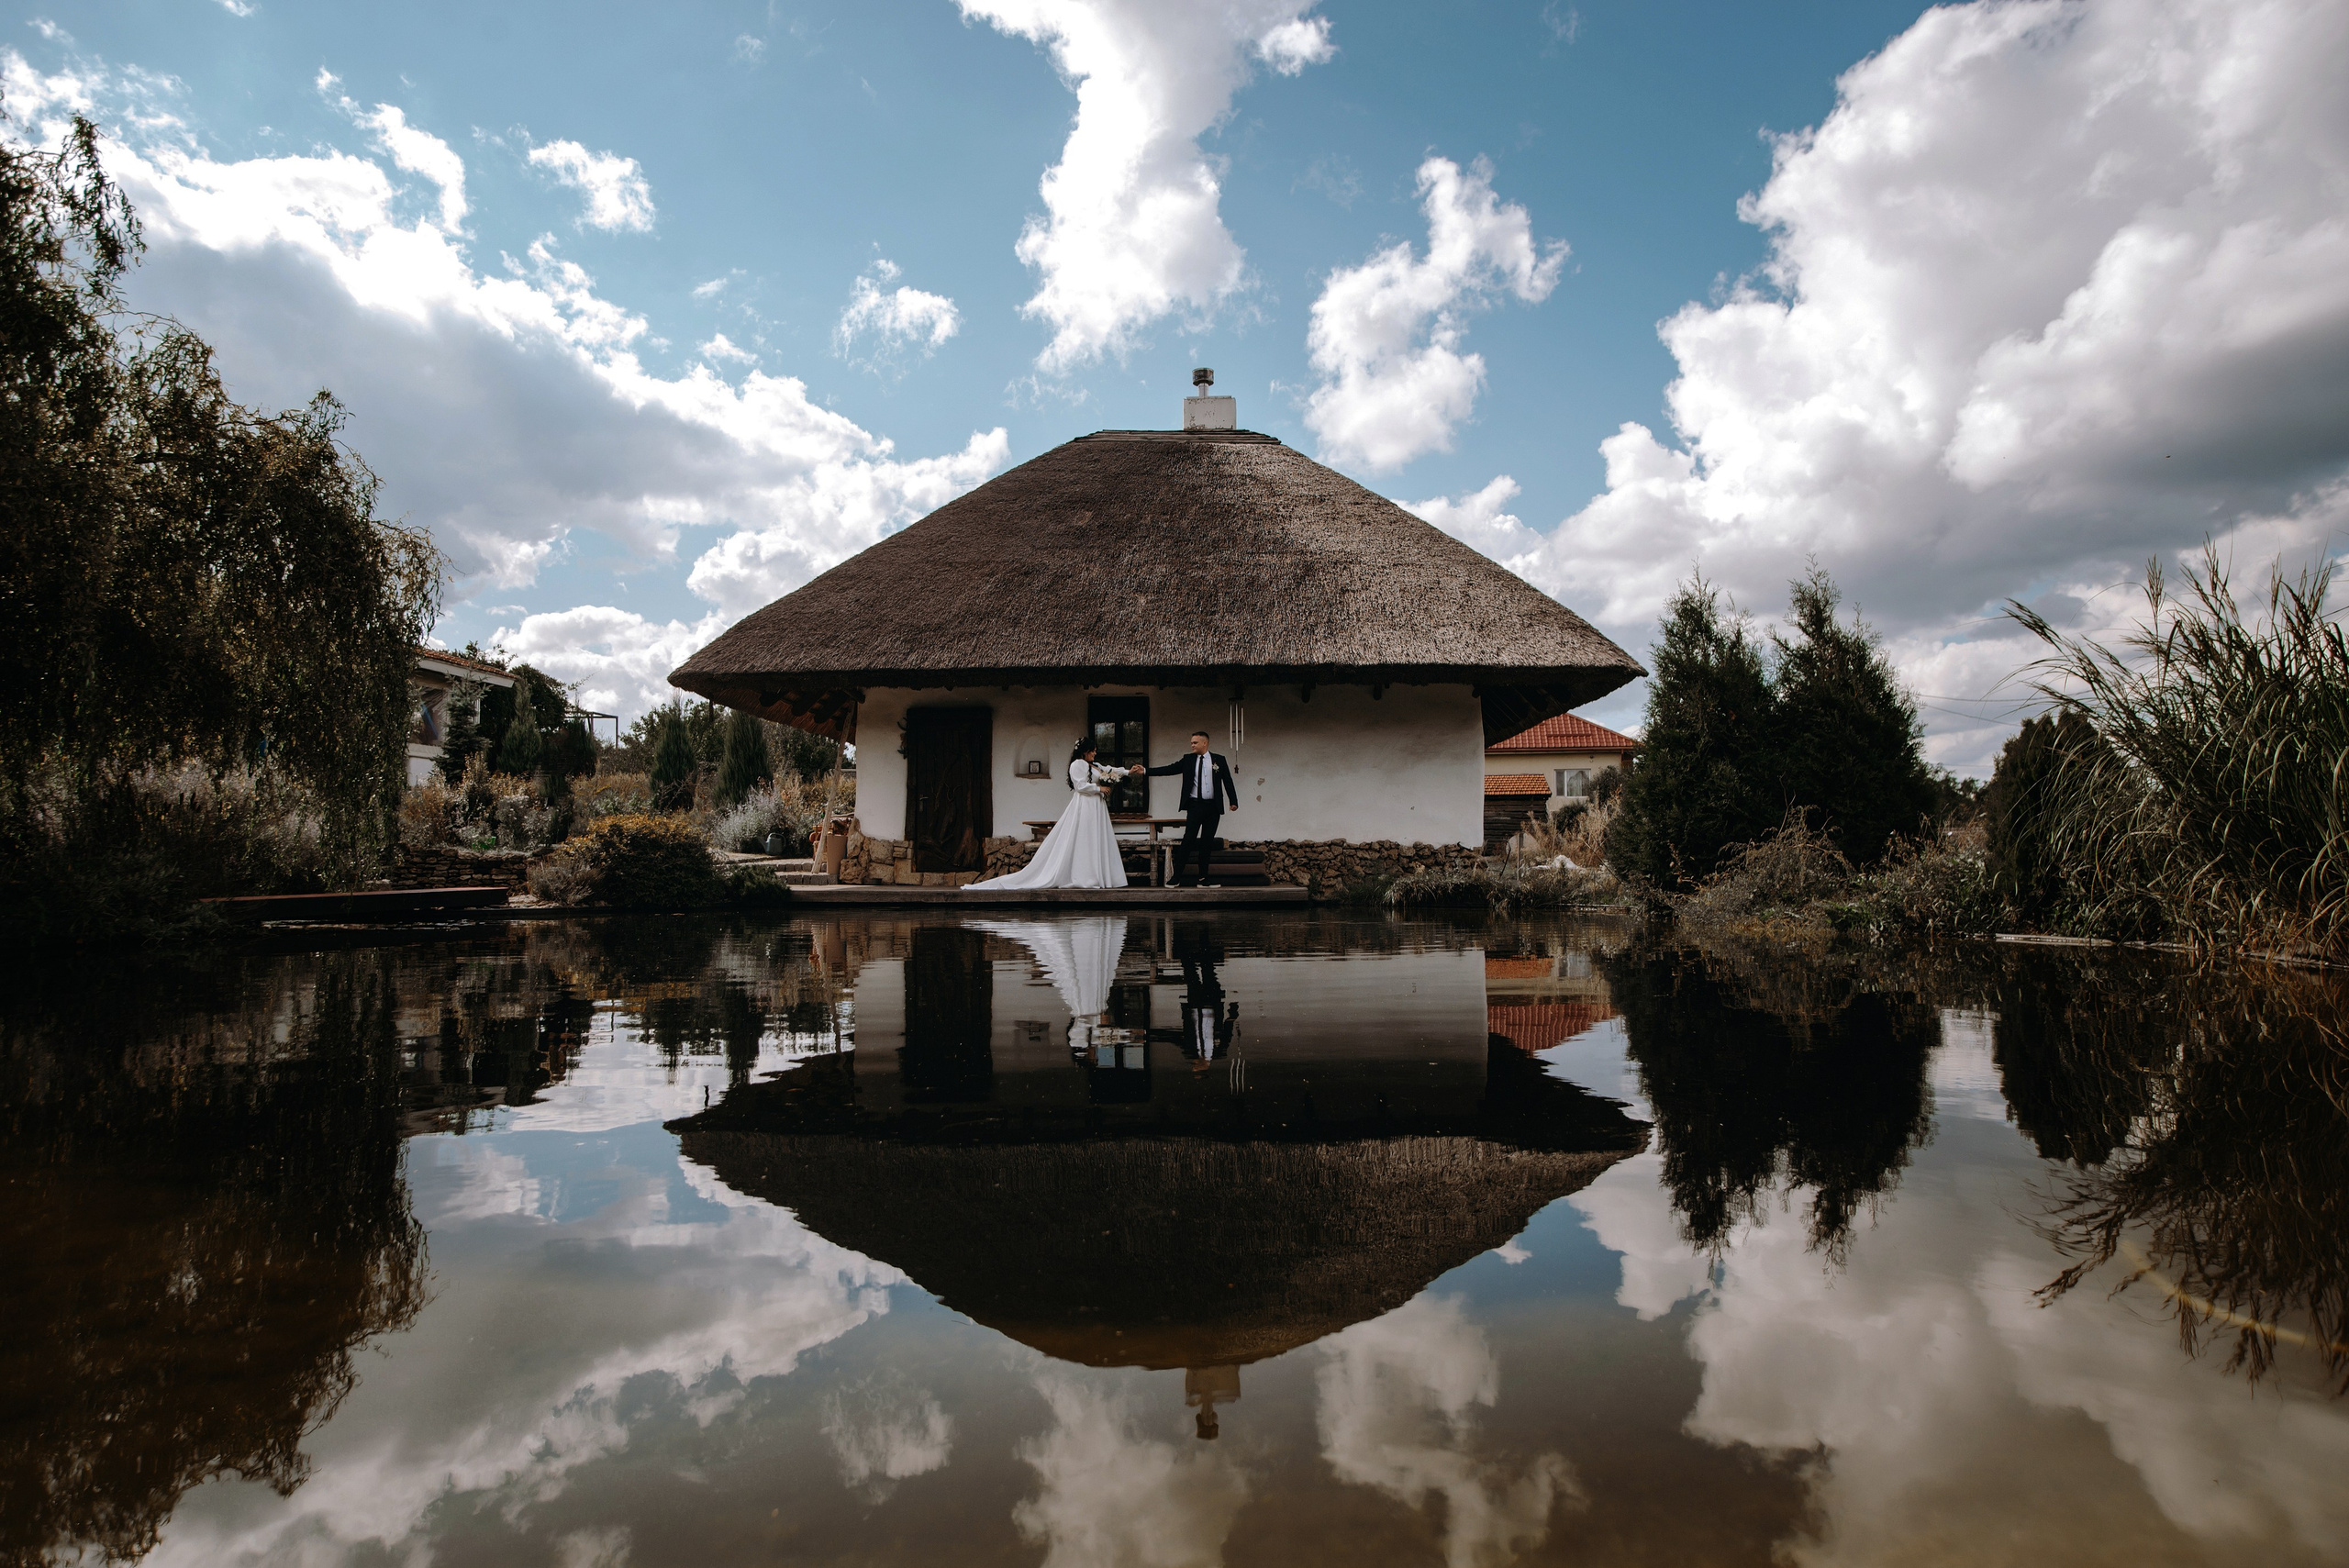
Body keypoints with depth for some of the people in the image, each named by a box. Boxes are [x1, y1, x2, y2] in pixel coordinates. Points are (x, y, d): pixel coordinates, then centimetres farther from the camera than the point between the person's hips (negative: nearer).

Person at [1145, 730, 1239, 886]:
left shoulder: (1219, 760, 4)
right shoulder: (1188, 760, 4)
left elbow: (1228, 781, 4)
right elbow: (1168, 769, 0)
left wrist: (1233, 801, -3)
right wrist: (1146, 771, -8)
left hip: (1213, 806, 1)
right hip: (1195, 805, -1)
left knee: (1207, 841, 6)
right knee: (1188, 839, -8)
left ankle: (1202, 876, 13)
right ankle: (1176, 877, -8)